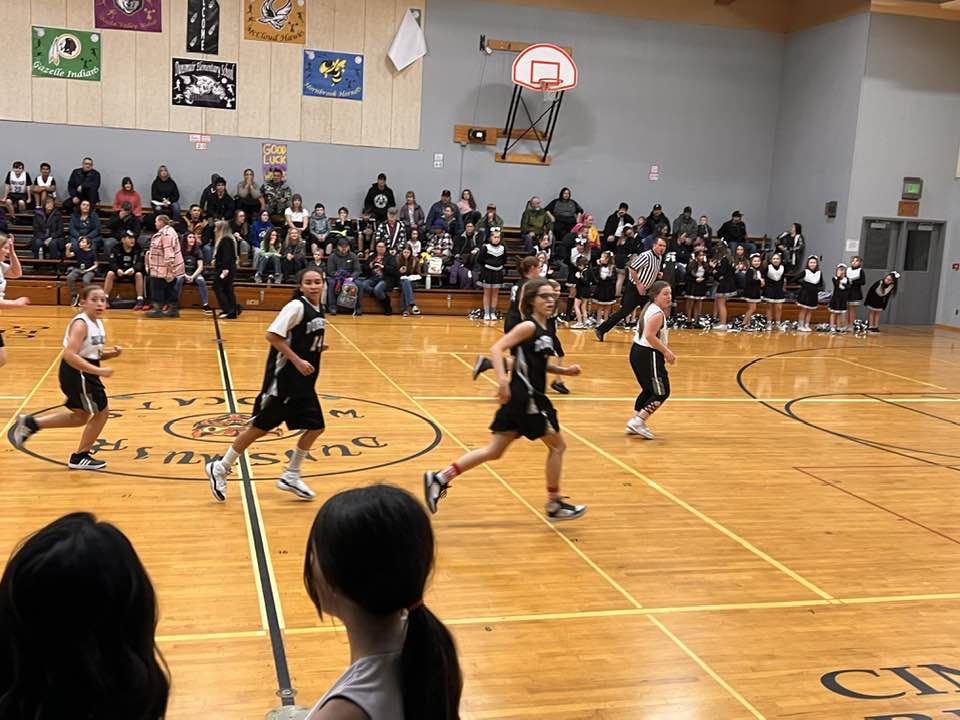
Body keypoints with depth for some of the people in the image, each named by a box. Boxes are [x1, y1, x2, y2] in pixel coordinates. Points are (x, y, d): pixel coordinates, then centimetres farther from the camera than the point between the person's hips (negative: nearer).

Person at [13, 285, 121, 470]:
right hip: (77, 374, -10)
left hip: (85, 374, 10)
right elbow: (70, 355, -31)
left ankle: (31, 423, 30)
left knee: (81, 416, 23)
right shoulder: (81, 324, -20)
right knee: (102, 412, 1)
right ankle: (80, 457, 16)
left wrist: (112, 353, -1)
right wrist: (99, 371, -32)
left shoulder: (97, 323, 8)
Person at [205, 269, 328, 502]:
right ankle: (220, 468, 15)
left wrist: (318, 348, 5)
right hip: (283, 378, -8)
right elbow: (272, 335, -22)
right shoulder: (296, 306, -17)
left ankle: (291, 476, 20)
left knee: (315, 427, 6)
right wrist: (297, 361, -23)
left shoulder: (319, 309, 8)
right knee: (260, 426, 0)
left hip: (304, 381, 8)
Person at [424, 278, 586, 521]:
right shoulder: (529, 326, -12)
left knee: (494, 451, 10)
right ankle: (554, 504, 19)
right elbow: (496, 349, -21)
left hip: (531, 397, 9)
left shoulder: (543, 330, 13)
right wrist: (502, 379, -34)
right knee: (557, 445, 6)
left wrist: (564, 371, 14)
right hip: (525, 398, -9)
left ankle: (440, 478, 10)